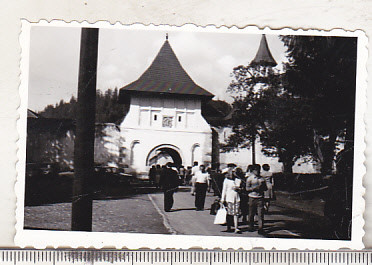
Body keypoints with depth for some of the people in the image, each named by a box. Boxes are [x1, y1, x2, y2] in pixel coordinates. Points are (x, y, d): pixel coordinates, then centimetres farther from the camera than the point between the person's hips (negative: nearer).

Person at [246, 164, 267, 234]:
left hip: (260, 197, 1)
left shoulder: (262, 178, 11)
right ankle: (251, 227, 22)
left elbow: (265, 188, 16)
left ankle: (260, 228, -8)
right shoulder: (250, 178, 4)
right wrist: (254, 188, -16)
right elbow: (247, 188, -1)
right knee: (251, 213, 6)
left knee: (260, 214, -7)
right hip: (252, 197, -1)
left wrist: (261, 187, -6)